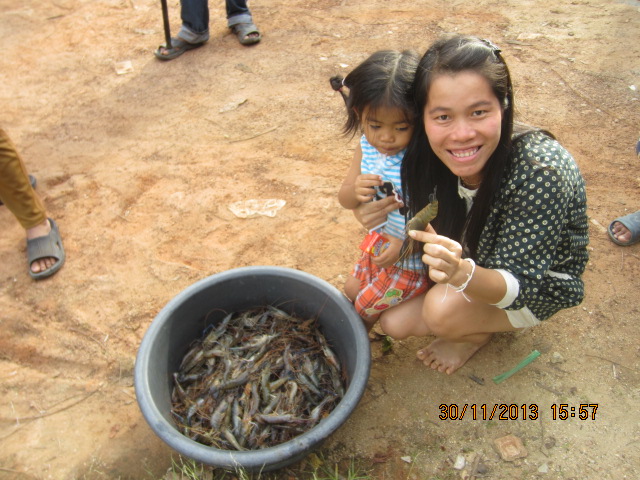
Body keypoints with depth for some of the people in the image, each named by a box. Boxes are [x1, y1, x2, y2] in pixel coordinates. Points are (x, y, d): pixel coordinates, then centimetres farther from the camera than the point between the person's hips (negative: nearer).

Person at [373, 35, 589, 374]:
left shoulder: (541, 172, -38)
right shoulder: (430, 156, -22)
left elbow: (522, 283, -33)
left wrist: (462, 274, -55)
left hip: (540, 284, -5)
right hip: (470, 255, 5)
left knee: (443, 309, -30)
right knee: (393, 322, -2)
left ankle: (481, 332, 5)